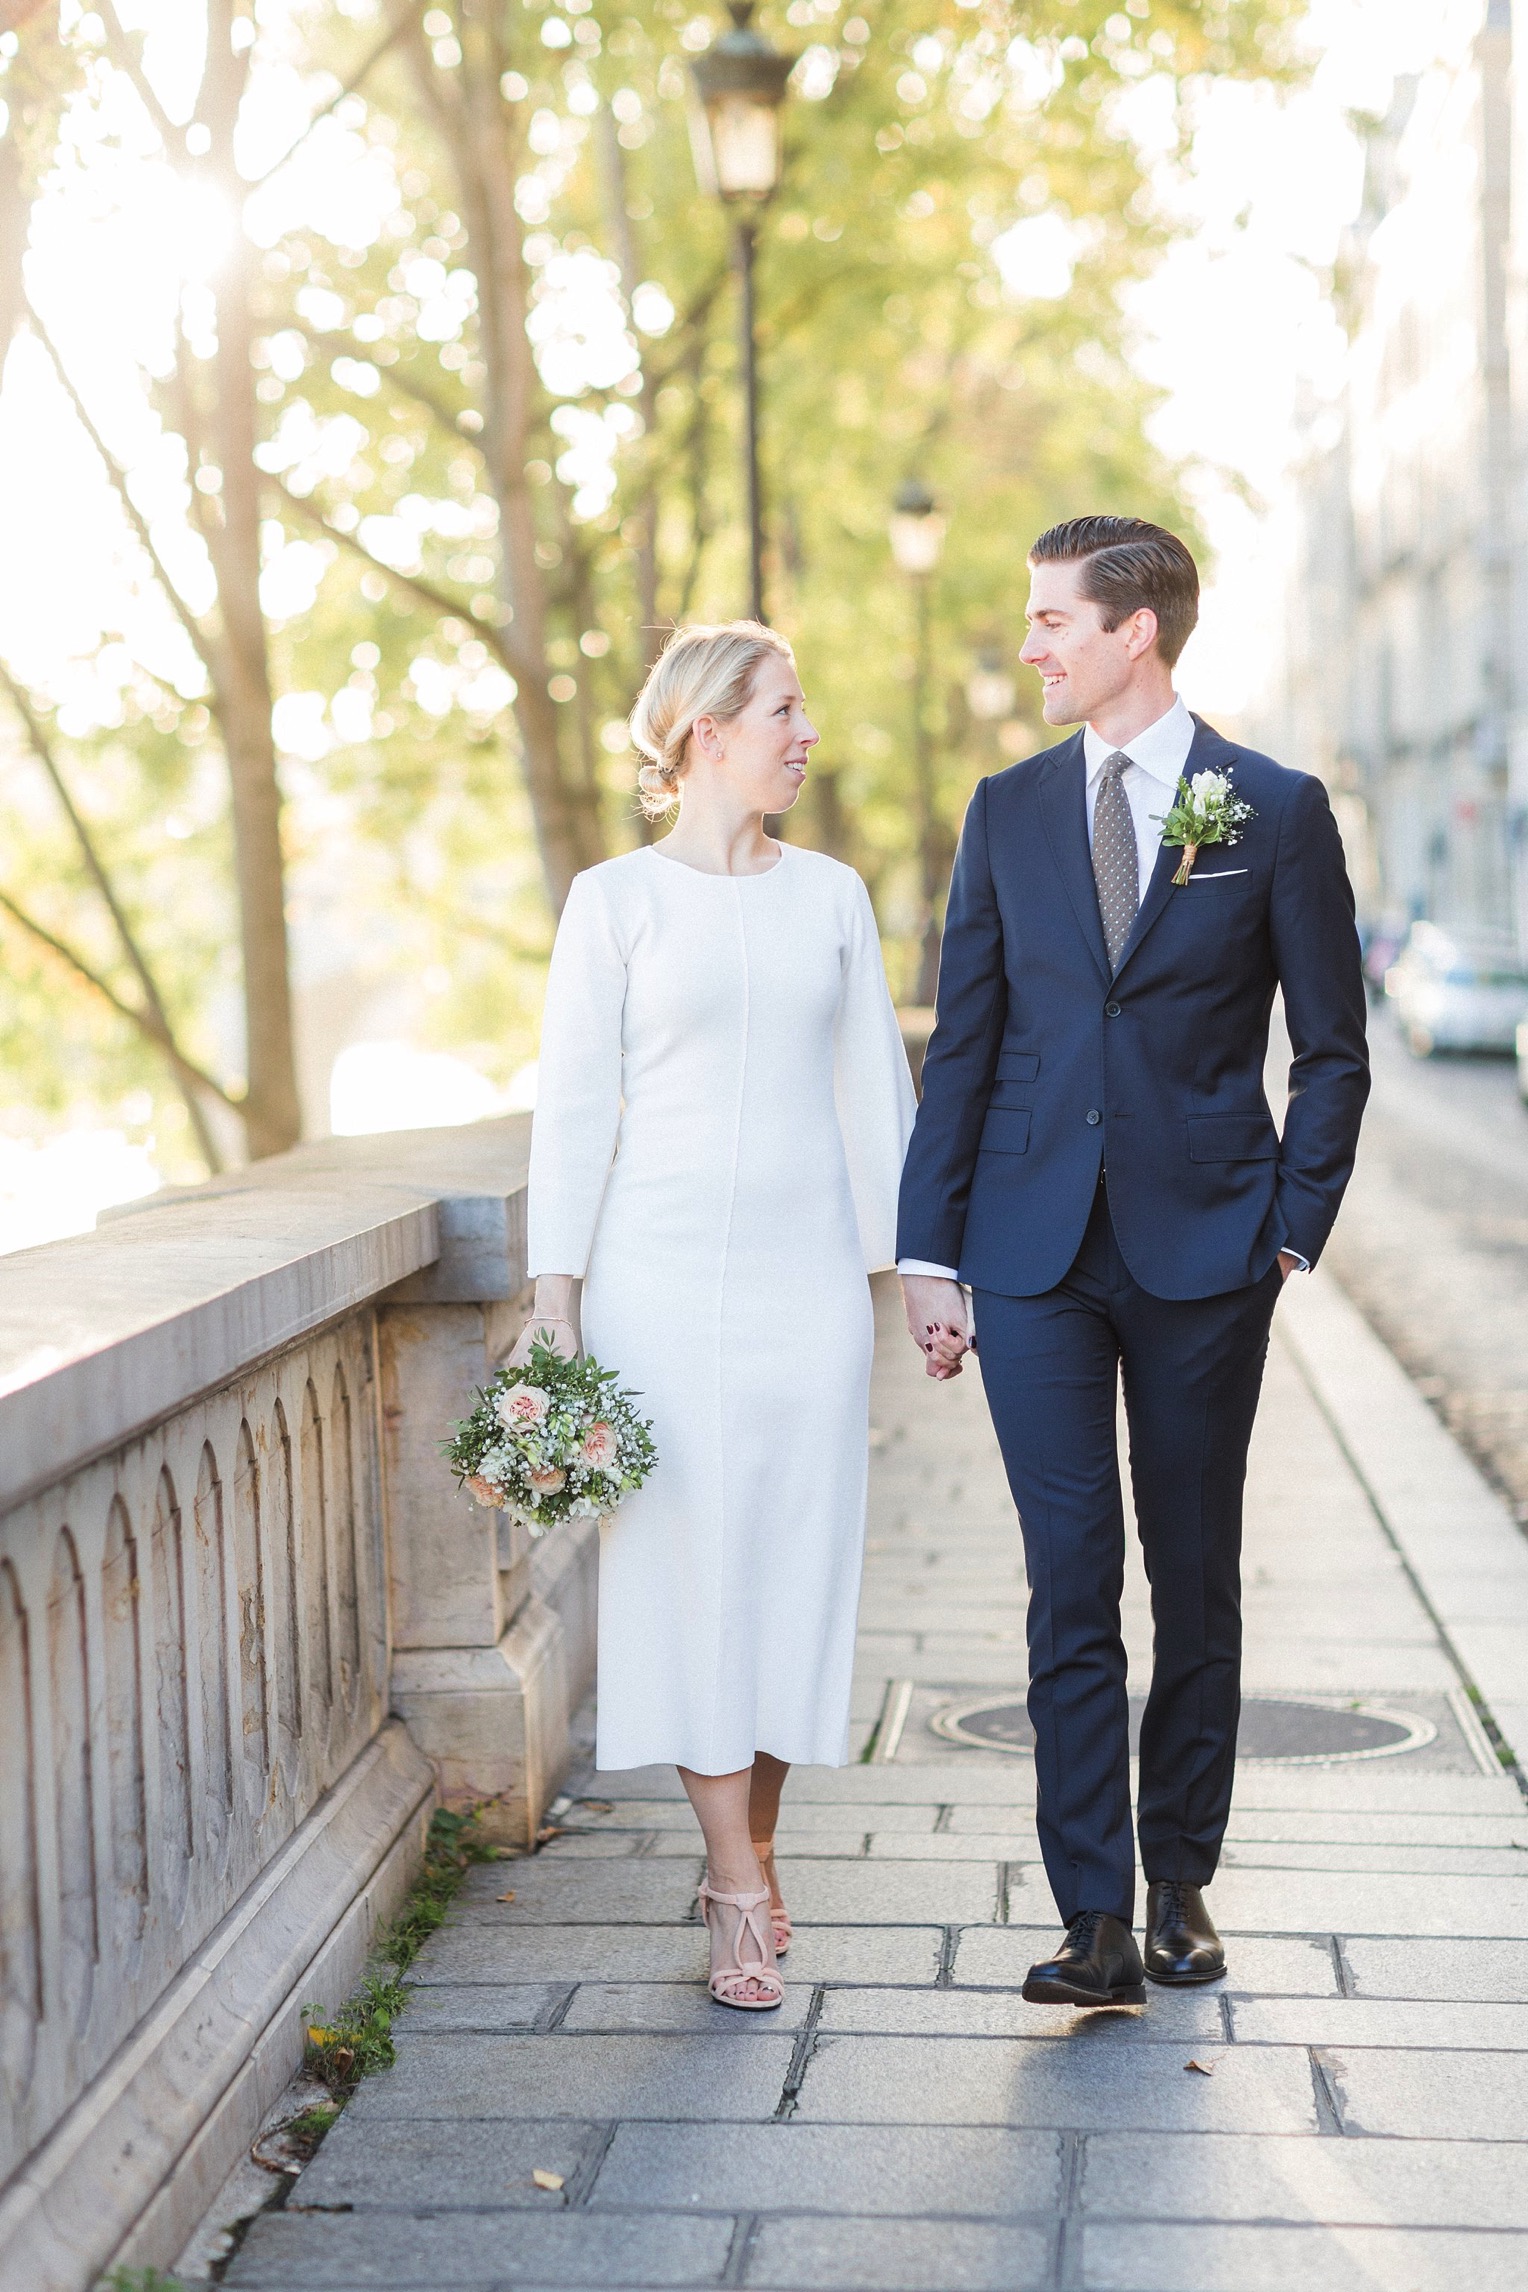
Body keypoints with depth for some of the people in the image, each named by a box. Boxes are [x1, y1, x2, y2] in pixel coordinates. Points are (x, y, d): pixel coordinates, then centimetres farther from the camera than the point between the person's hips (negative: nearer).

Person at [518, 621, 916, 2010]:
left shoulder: (831, 895, 10)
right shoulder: (616, 902, 0)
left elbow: (876, 1090, 11)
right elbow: (577, 1101, -1)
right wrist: (557, 1293, -6)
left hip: (809, 1270, 3)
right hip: (663, 1268, -3)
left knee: (798, 1555, 5)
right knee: (693, 1558, -3)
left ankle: (752, 1849, 20)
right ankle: (740, 1891, 2)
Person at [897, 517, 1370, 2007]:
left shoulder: (1277, 811, 0)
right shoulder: (1008, 811, 8)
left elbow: (1332, 1048, 4)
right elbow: (961, 1044, 9)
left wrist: (1292, 1231, -3)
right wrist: (927, 1252, 4)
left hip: (1202, 1254, -1)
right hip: (1035, 1254, 2)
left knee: (1195, 1581, 9)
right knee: (1071, 1587, -1)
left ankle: (1181, 1884, 23)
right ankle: (1096, 1919, 2)